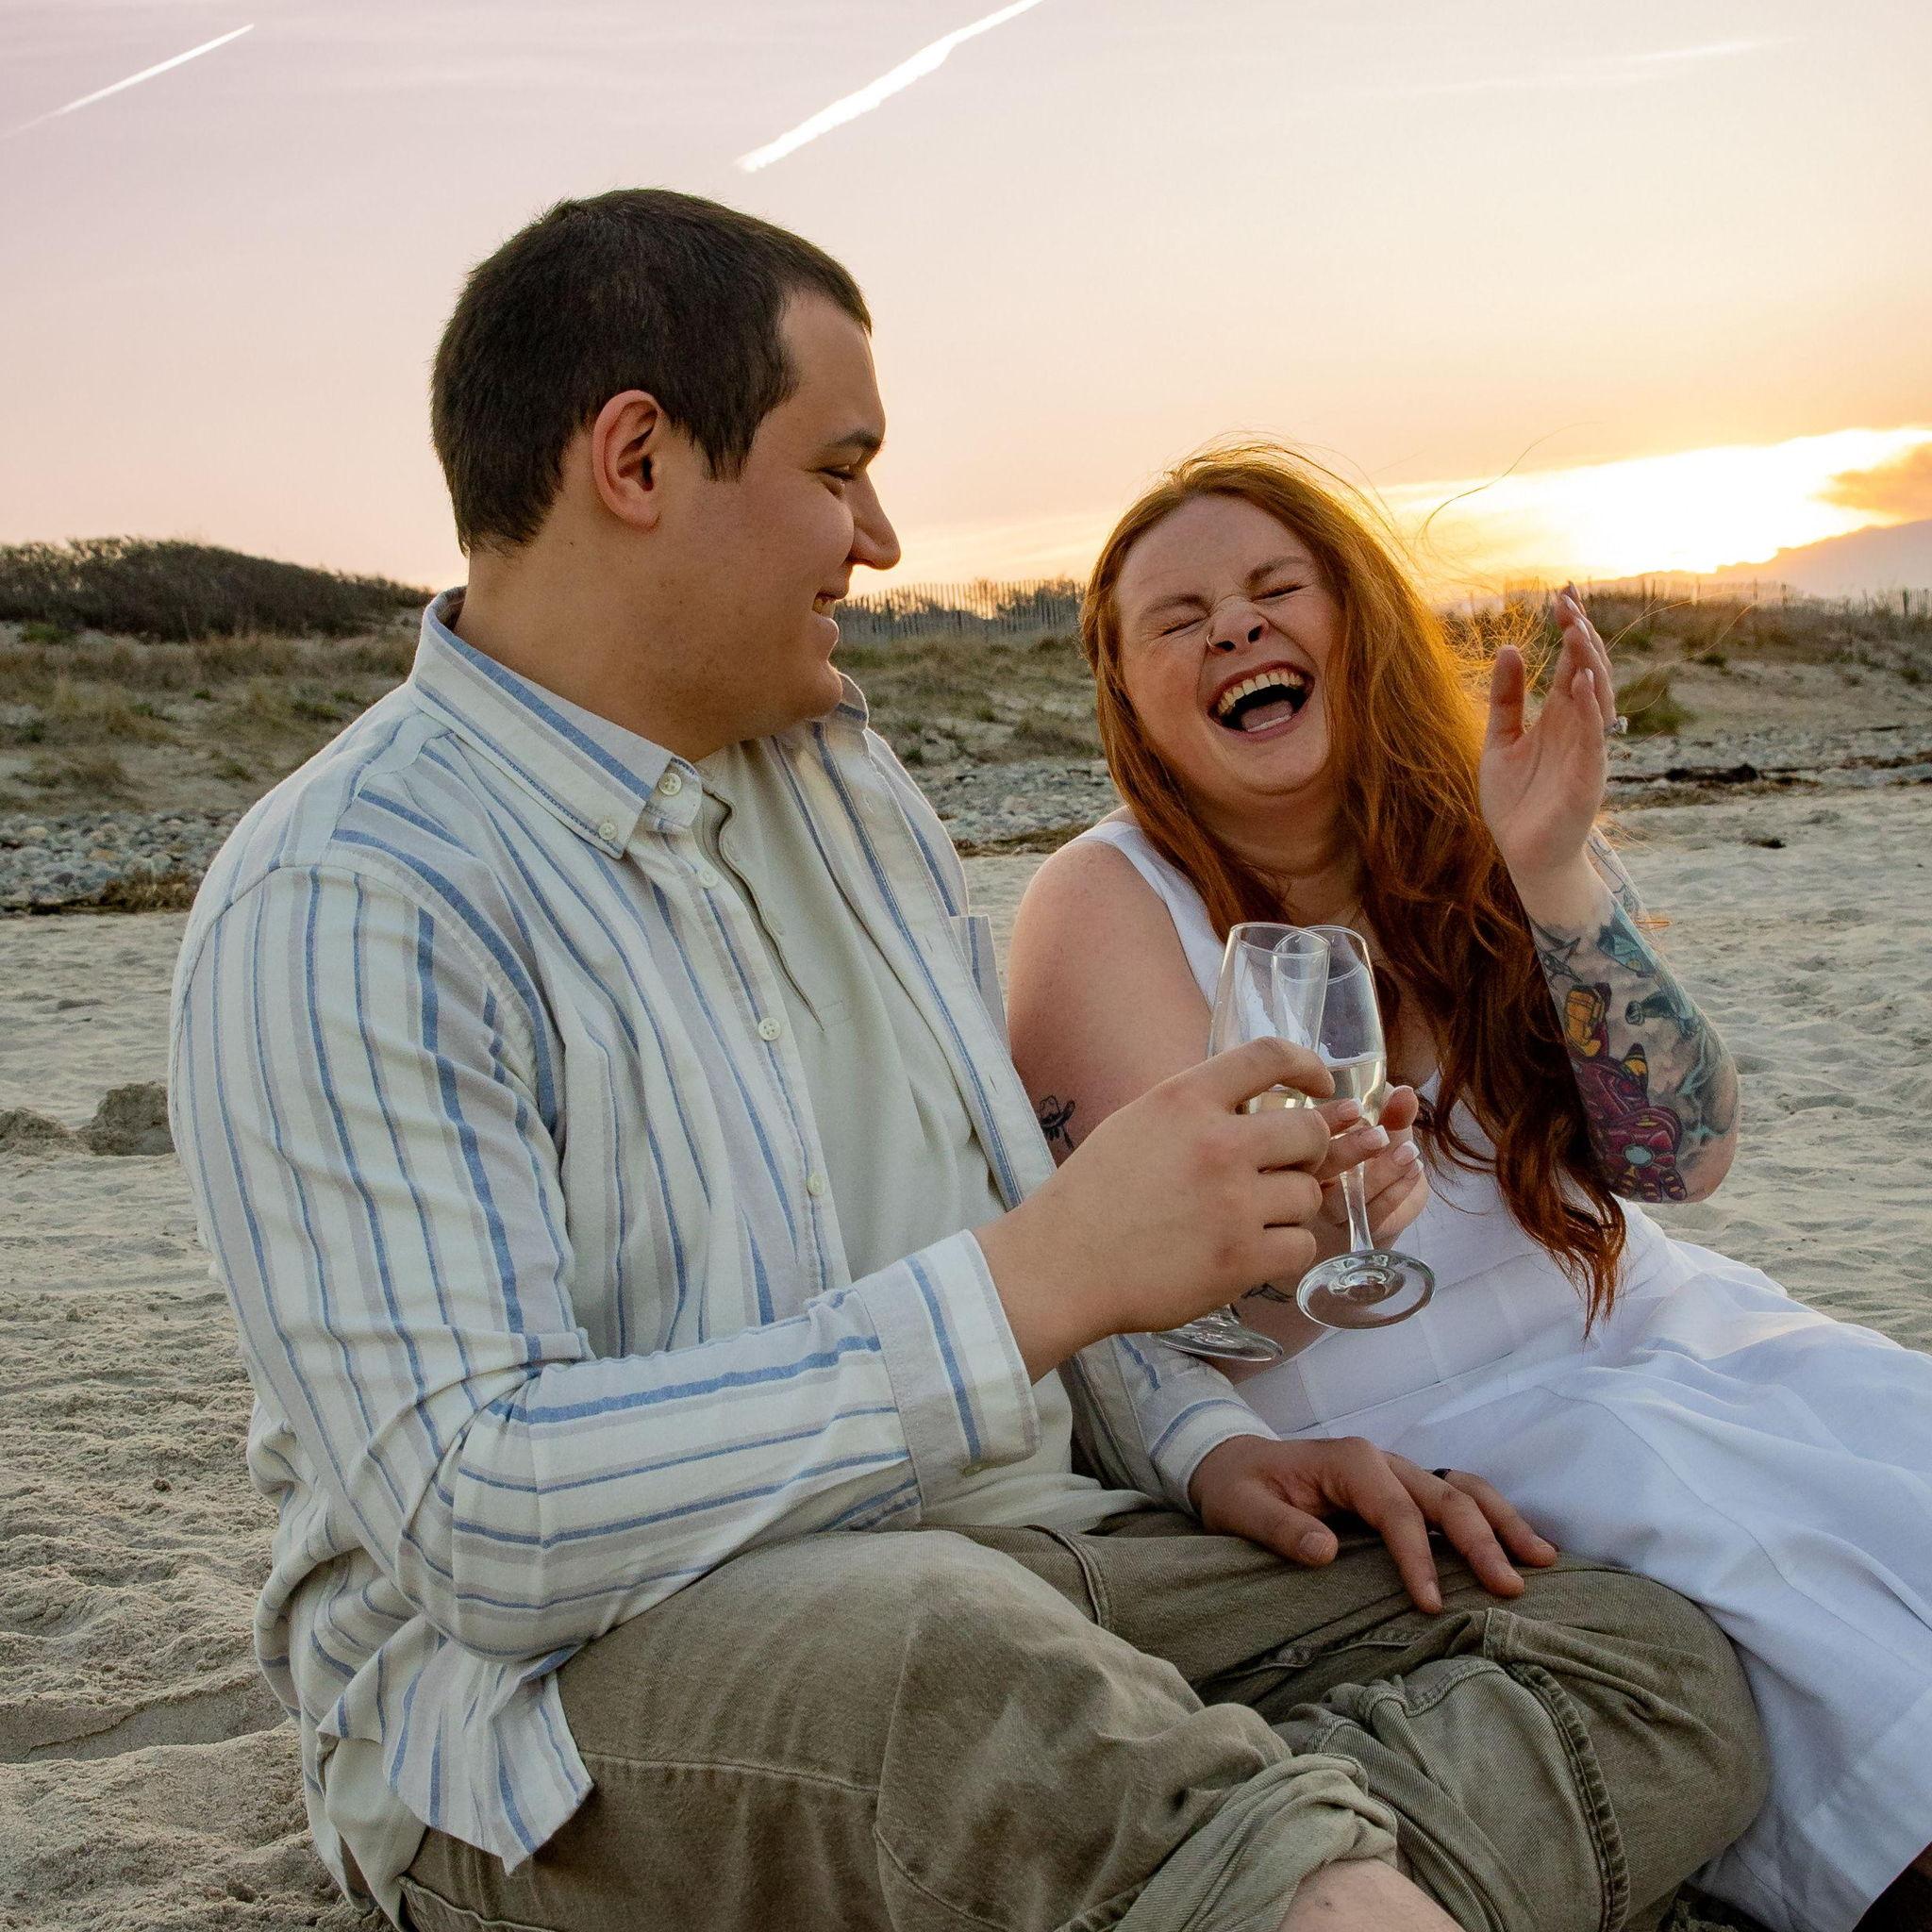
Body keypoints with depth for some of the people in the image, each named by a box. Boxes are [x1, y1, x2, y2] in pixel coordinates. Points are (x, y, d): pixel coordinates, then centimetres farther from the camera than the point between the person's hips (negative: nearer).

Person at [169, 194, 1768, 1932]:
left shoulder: (847, 779, 13)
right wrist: (1042, 1275, -24)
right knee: (952, 1654, -41)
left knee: (1660, 1672, -9)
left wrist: (1205, 1445, 3)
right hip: (569, 1694, -7)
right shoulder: (340, 906, -13)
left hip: (1009, 1563, 8)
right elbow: (481, 1532, -22)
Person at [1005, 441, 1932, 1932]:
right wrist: (1303, 1225, -35)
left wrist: (1553, 872, -18)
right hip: (1395, 1444, -5)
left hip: (1673, 1340, 5)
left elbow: (1685, 1157, -6)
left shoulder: (1471, 837, 5)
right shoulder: (1109, 907, -6)